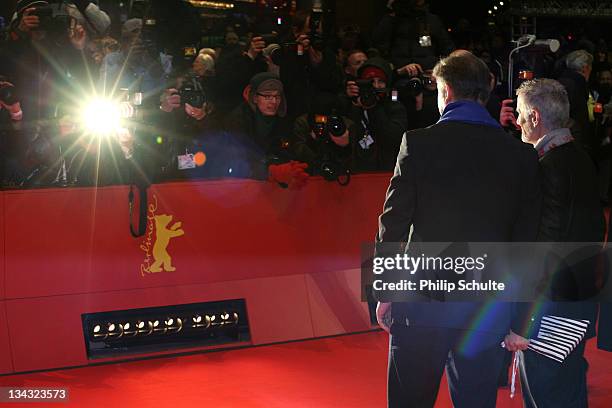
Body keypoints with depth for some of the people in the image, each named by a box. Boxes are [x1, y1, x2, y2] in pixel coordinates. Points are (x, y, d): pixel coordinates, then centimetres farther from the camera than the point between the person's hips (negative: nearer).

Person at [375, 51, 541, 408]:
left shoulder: (419, 143, -6)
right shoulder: (522, 155, 2)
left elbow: (393, 224, -6)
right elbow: (526, 237, 4)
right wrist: (516, 317, 12)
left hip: (423, 301, -2)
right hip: (489, 311, 3)